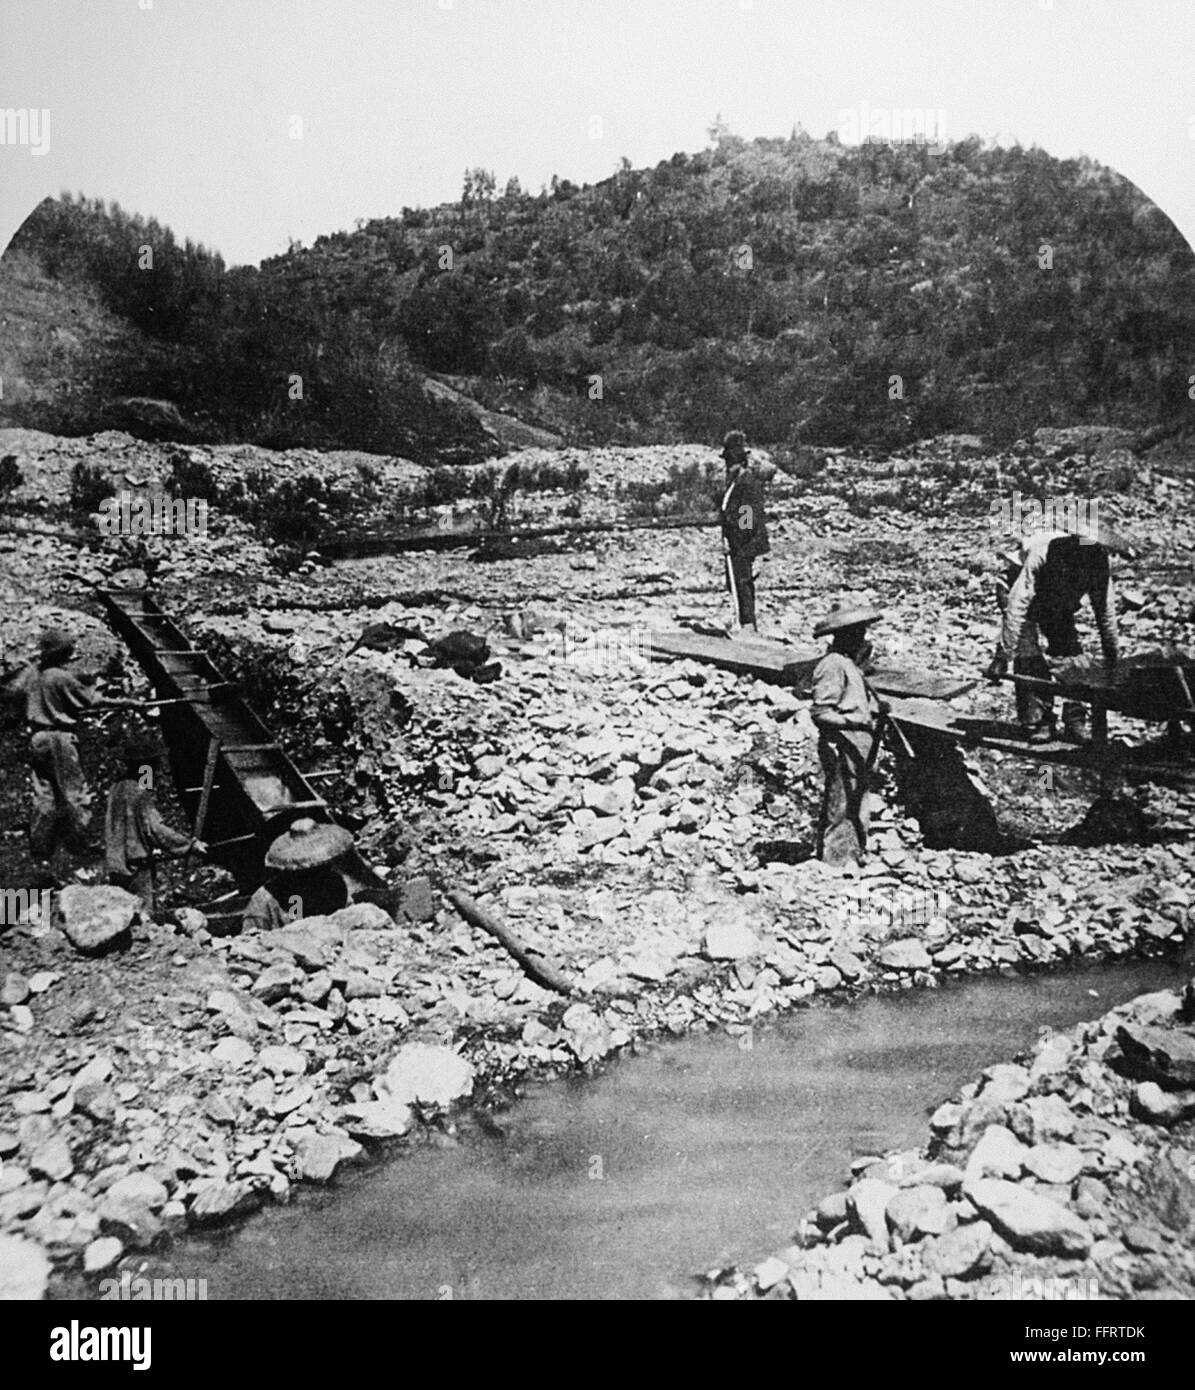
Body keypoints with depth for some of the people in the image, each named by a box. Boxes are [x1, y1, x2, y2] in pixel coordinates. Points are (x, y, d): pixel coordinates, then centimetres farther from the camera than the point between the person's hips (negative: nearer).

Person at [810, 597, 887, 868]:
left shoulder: (850, 663, 16)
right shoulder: (833, 665, -16)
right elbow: (821, 712, -22)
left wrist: (876, 706, 8)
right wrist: (856, 722, -27)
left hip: (859, 749, 10)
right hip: (842, 748, -10)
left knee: (857, 811, 18)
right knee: (839, 810, -3)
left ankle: (854, 858, 28)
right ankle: (834, 862, 5)